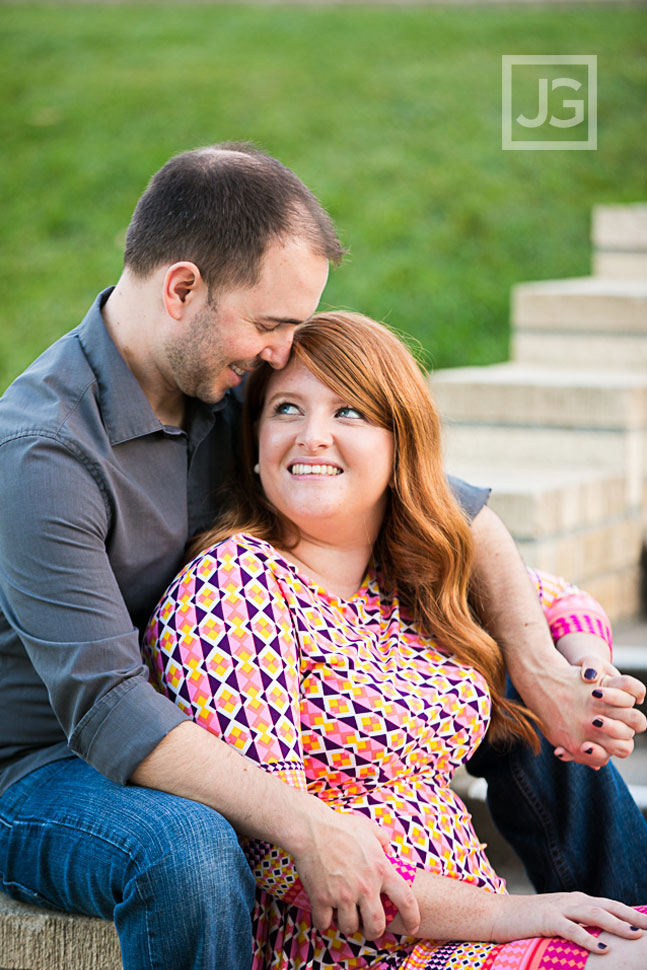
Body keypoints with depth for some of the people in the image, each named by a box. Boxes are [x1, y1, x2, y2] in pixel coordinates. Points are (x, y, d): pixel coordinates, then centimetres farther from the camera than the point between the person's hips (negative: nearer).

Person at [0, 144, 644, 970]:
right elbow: (105, 710, -33)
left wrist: (542, 673, -12)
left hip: (214, 729, 7)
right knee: (189, 852, -43)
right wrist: (303, 827, -42)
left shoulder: (236, 375, -3)